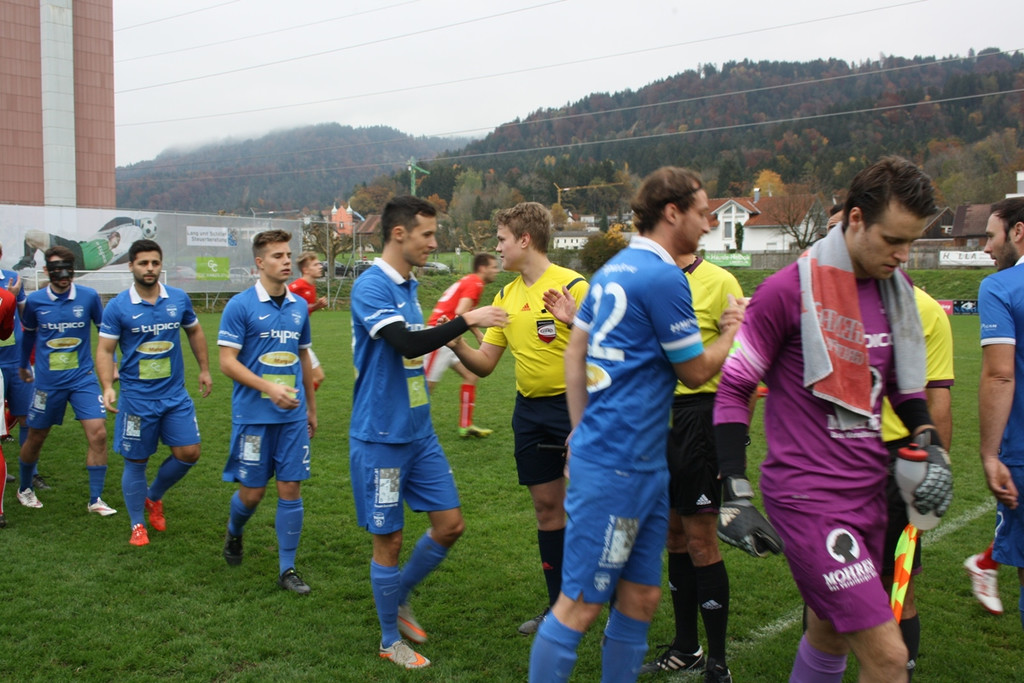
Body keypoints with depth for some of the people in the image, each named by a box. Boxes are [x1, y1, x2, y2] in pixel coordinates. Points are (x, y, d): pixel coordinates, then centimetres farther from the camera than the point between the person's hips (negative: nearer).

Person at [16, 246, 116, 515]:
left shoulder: (88, 296, -6)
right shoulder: (35, 300, -4)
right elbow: (28, 333, 15)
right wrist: (23, 365, 26)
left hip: (83, 378, 0)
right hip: (47, 381, 0)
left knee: (98, 434, -11)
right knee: (35, 438, 12)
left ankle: (95, 500, 0)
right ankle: (25, 489, 38)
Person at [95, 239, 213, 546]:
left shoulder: (179, 299, 1)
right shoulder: (117, 307, -7)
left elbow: (195, 332, 17)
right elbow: (104, 350, -8)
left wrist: (204, 369, 17)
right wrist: (107, 387, -21)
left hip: (176, 394, 3)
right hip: (137, 398, -3)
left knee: (189, 453, 0)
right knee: (136, 462, 5)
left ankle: (154, 497, 28)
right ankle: (137, 525, 23)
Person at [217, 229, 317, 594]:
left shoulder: (299, 306, 8)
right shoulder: (240, 306, -7)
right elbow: (227, 361, -11)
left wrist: (311, 407, 19)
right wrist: (270, 388, -22)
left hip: (293, 416, 4)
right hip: (253, 416, -4)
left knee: (291, 489, 2)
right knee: (252, 492, 5)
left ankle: (287, 568, 13)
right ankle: (234, 531, 39)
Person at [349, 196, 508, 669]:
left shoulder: (408, 286, 11)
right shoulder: (371, 285, -16)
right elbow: (407, 344, -28)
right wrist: (467, 319, -25)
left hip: (419, 432, 8)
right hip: (381, 438, -8)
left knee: (450, 524, 8)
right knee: (390, 540, 4)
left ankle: (399, 598, 31)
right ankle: (391, 640, 22)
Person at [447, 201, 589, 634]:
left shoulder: (572, 286, -11)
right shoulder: (506, 297, 10)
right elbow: (484, 364, 9)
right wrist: (455, 341, -8)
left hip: (571, 404, -6)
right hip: (528, 409, 6)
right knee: (546, 505, 12)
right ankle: (559, 606, 26)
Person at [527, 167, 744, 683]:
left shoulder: (615, 269, 14)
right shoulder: (664, 278, -14)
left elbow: (575, 350, 17)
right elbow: (697, 371, -6)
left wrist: (581, 428, 19)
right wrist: (731, 329, 11)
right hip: (617, 466, -10)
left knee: (642, 596, 15)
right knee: (580, 604, -1)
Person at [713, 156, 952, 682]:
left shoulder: (896, 290, 7)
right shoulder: (790, 289, -14)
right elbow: (733, 388, -9)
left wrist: (933, 450, 6)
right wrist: (734, 496, -12)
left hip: (869, 494, 7)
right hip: (808, 498, -7)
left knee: (831, 634, 20)